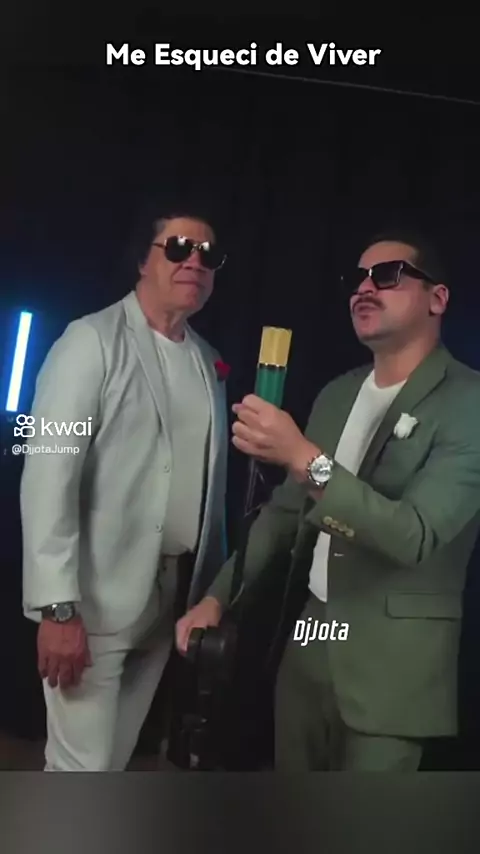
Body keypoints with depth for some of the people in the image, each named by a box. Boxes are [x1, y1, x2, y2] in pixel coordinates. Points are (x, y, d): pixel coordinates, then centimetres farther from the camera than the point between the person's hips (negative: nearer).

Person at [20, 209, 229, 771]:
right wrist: (58, 605, -20)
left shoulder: (207, 362, 11)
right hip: (97, 596, -6)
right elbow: (49, 473, -15)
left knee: (111, 763, 15)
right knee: (80, 767, -1)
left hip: (172, 594, 6)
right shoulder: (93, 340, -8)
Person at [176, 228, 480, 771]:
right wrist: (217, 597, 5)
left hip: (390, 660, -6)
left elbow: (414, 536, -24)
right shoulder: (337, 395, 8)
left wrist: (305, 457, -33)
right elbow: (286, 509, 14)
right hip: (309, 638, 6)